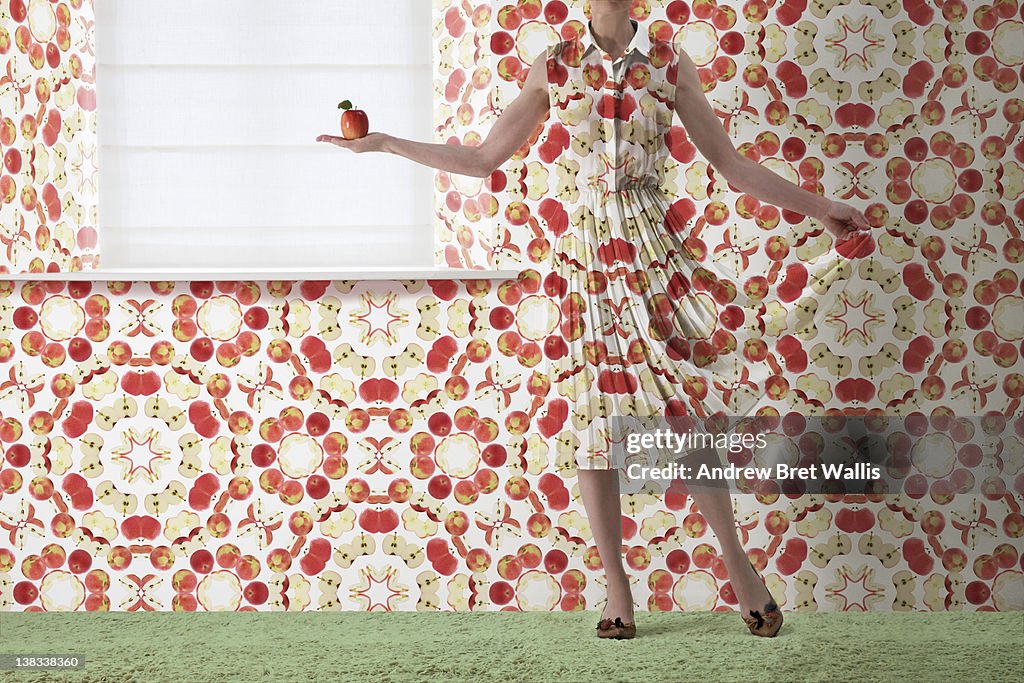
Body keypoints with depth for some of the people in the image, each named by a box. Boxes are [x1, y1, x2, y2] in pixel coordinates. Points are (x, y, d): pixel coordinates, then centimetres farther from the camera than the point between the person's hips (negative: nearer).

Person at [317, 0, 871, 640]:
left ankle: (739, 565, 7)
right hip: (588, 253, 1)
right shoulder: (554, 67, 6)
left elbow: (731, 162, 9)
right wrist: (384, 143, 12)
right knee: (596, 411, 1)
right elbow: (484, 158, 12)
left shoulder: (670, 63, 4)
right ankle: (616, 587, 9)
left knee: (682, 405, -6)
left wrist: (817, 206, 7)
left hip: (654, 249, -1)